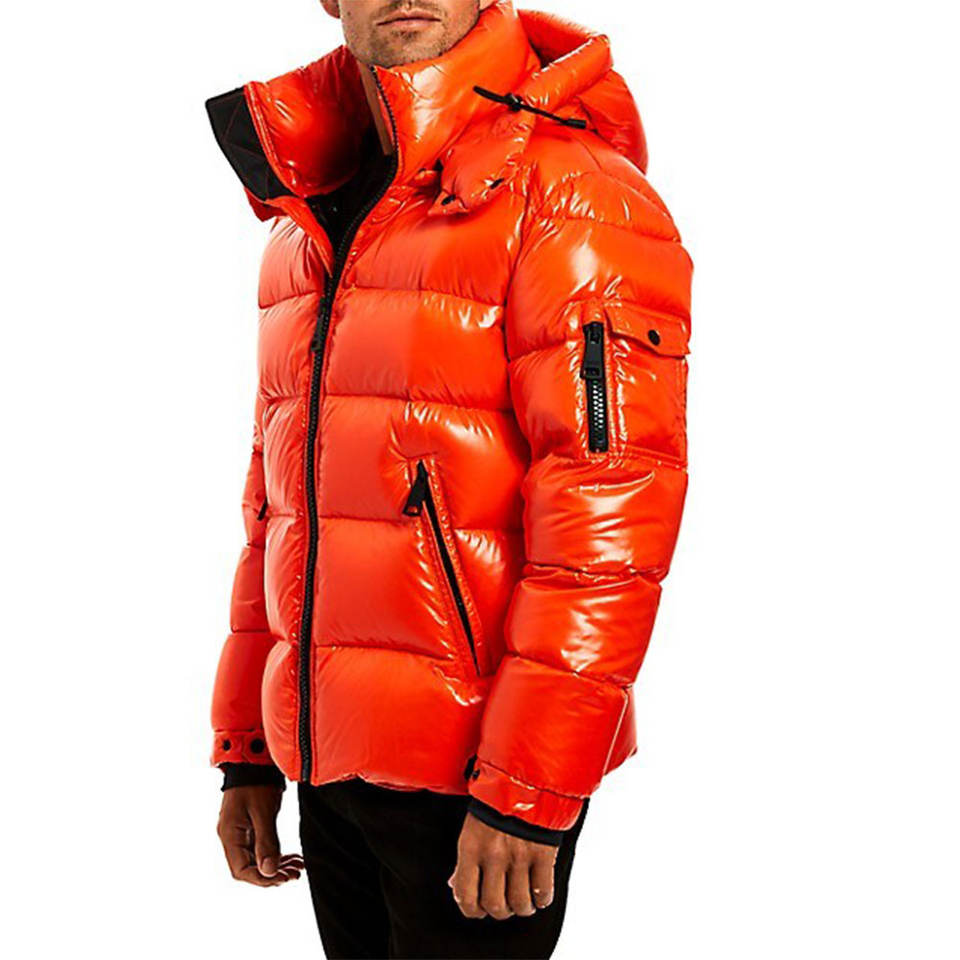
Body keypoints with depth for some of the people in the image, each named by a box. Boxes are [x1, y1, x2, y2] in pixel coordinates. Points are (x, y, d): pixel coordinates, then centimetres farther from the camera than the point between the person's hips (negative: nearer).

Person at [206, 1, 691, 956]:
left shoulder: (572, 193, -10)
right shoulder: (311, 217, 13)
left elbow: (613, 493, -18)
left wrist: (526, 789, -21)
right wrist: (245, 747, 15)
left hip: (478, 769, -7)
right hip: (332, 759, 7)